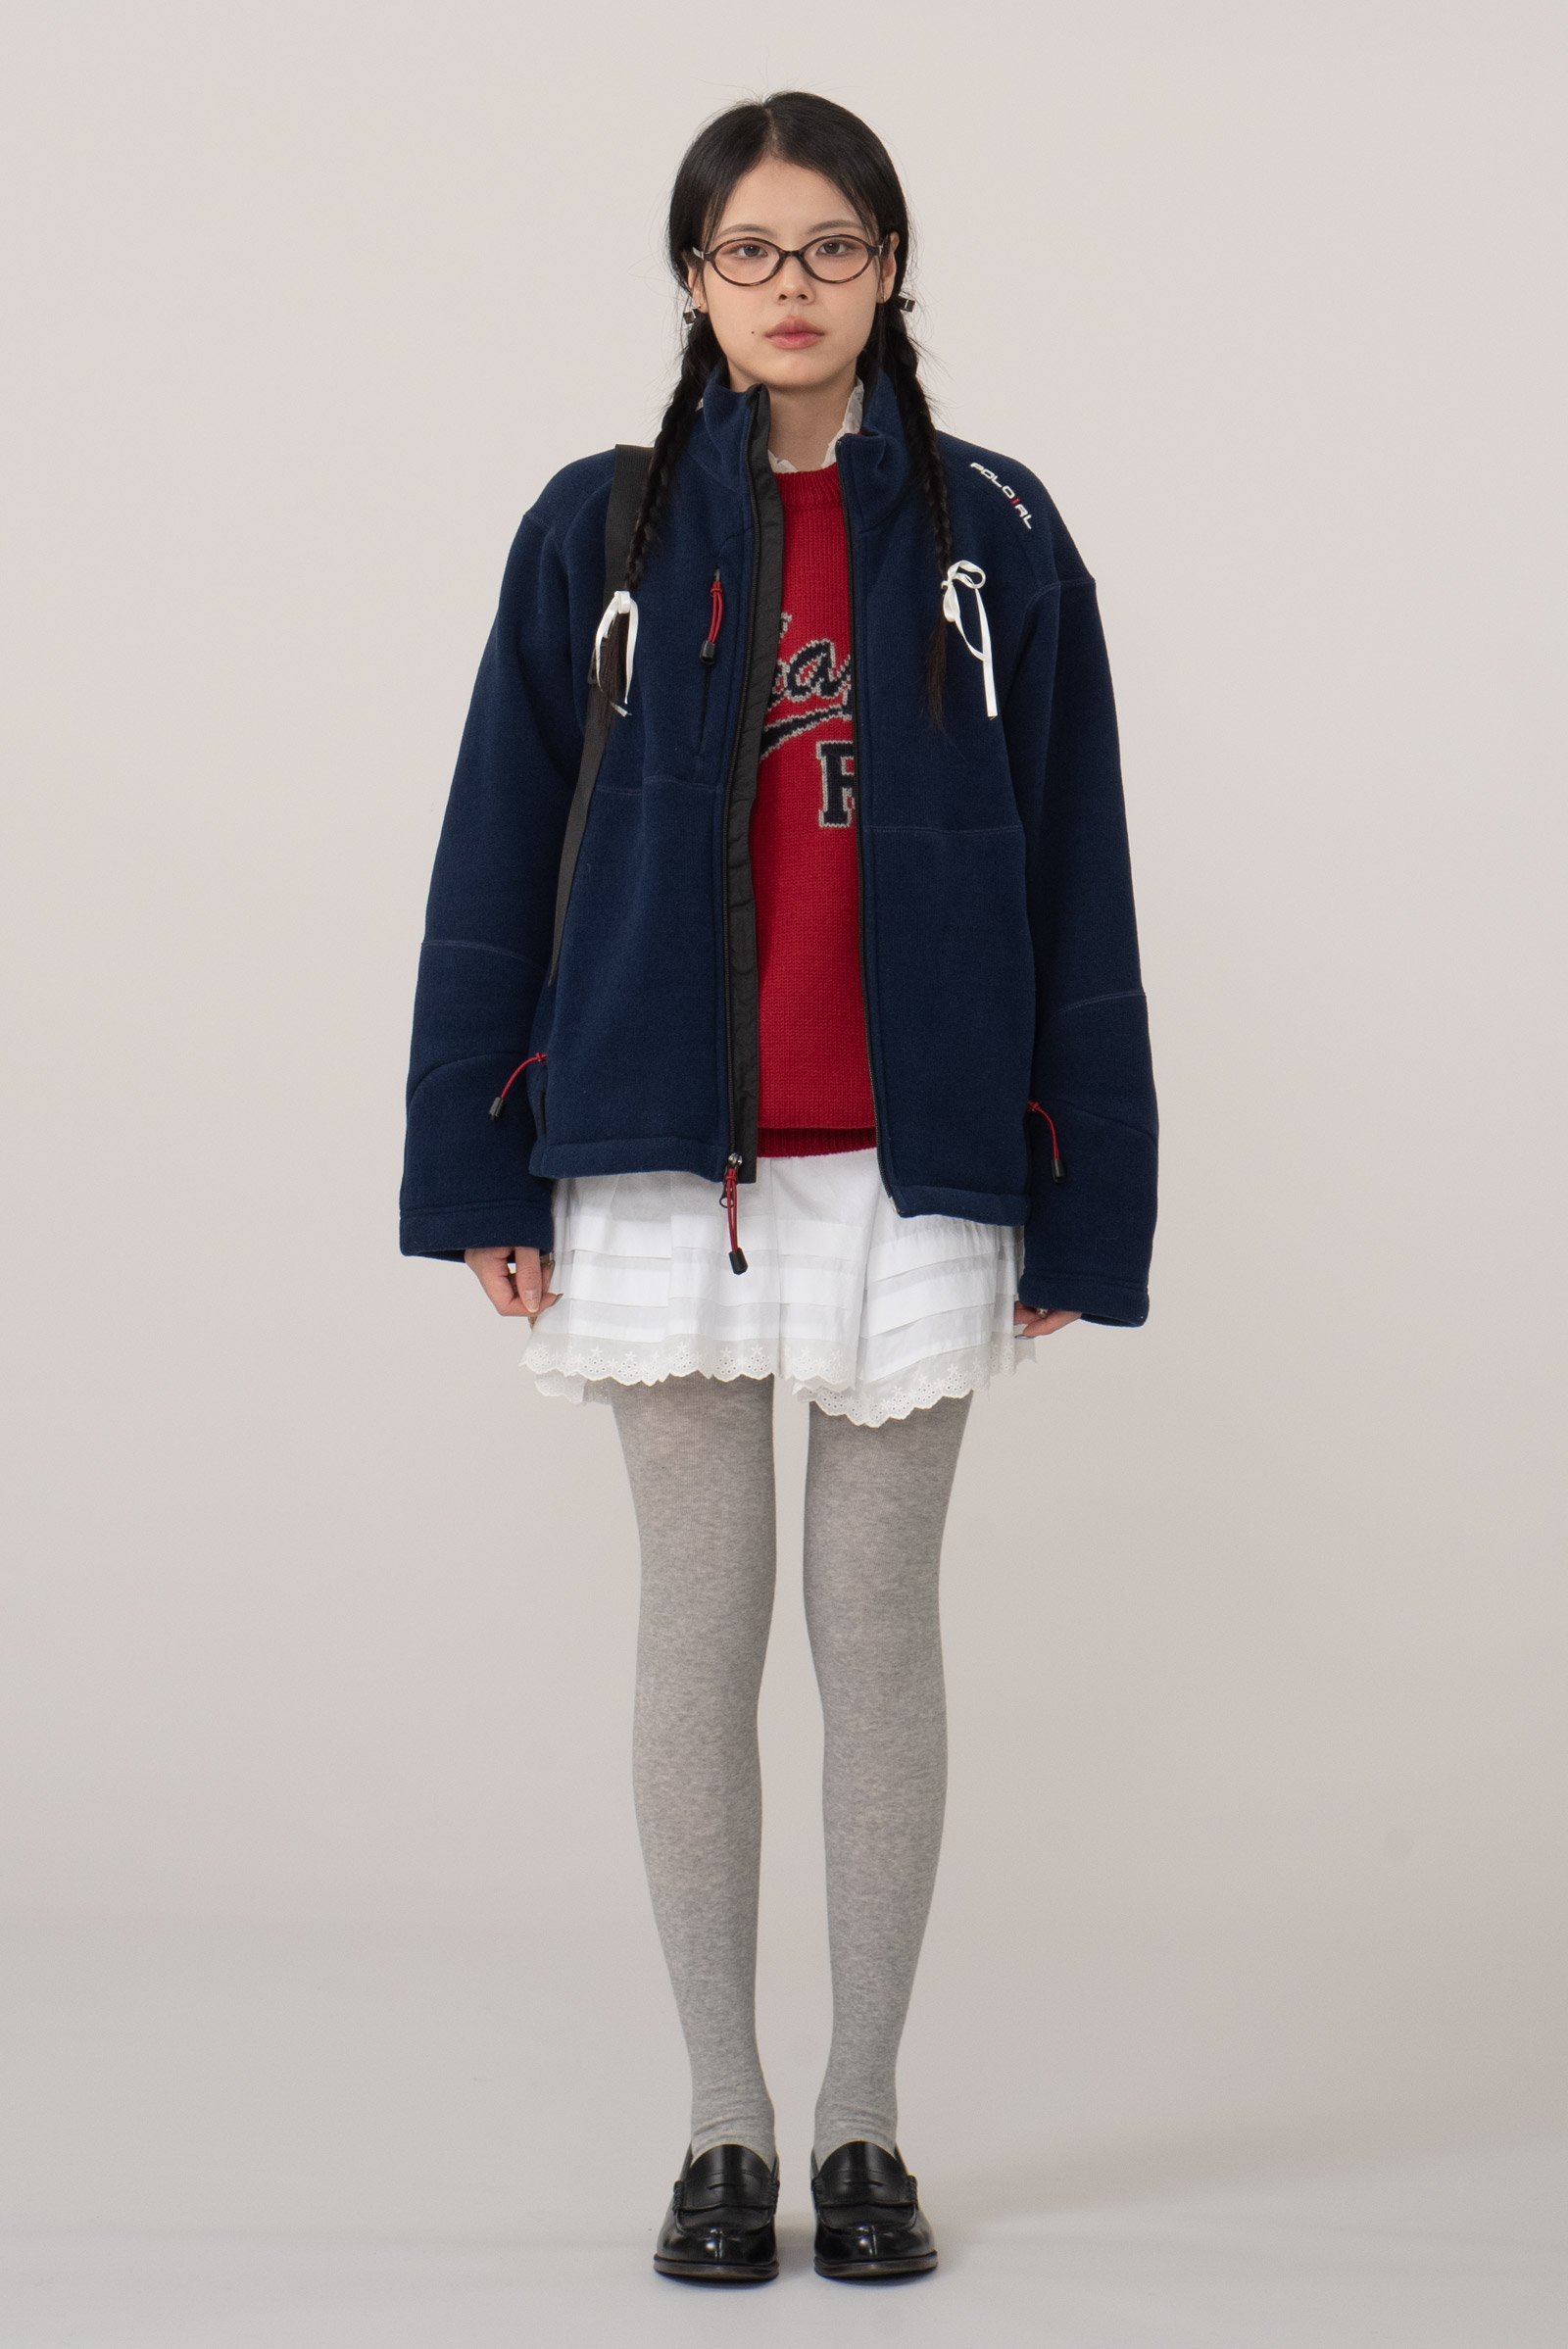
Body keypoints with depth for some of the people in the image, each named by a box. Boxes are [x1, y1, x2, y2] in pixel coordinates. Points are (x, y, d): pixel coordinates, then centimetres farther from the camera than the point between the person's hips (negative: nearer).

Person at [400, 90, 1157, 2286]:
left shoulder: (995, 538, 3)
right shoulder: (599, 532, 3)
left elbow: (1076, 884, 2)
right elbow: (499, 858, 4)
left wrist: (1080, 1203, -1)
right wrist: (478, 1174, 0)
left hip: (913, 1162, 0)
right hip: (664, 1169, 0)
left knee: (878, 1627, 6)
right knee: (702, 1625, 4)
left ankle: (865, 2124, 17)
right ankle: (726, 2125, 15)